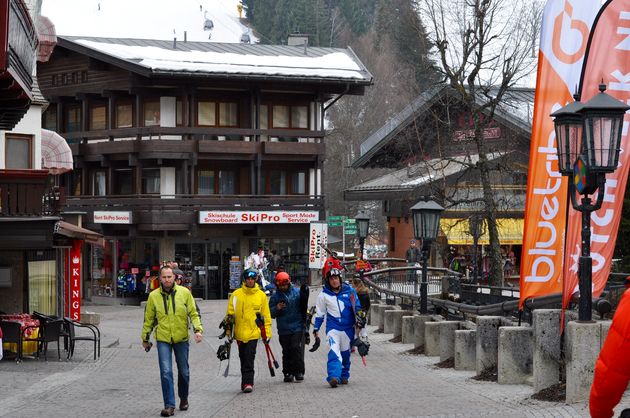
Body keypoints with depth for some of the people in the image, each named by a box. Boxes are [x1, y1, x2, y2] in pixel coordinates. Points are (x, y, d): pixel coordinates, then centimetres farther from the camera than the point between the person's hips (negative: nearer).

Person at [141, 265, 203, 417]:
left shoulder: (184, 292, -3)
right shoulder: (153, 296, -1)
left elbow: (194, 313, 1)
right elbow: (148, 319, 8)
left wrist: (198, 329, -13)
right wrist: (145, 338, 13)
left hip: (181, 338, 1)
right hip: (163, 339, -1)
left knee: (184, 371, 13)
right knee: (166, 372, -10)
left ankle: (184, 398, 36)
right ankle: (169, 405, -5)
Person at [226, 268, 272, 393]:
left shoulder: (261, 295, 5)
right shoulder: (236, 294, 3)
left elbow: (266, 316, 8)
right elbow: (230, 313, 7)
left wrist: (267, 332, 4)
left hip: (253, 332, -2)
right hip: (240, 332, 2)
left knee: (249, 359, -12)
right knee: (243, 359, 10)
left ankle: (247, 382, -12)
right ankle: (247, 382, 21)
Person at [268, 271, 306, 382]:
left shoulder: (297, 293, 3)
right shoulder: (275, 297, 7)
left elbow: (303, 308, 10)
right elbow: (271, 314, 5)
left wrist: (306, 322, 6)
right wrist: (277, 308, -14)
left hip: (297, 328, -2)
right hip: (283, 330, 2)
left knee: (296, 348, -9)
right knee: (286, 352, 5)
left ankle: (299, 372, -2)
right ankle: (288, 373, 11)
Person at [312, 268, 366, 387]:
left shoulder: (350, 291, 2)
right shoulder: (324, 295, 2)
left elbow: (357, 307, 11)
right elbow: (320, 313, 11)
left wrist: (359, 319, 1)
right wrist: (316, 328, 11)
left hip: (348, 328, 2)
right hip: (333, 327, -2)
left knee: (345, 353, 11)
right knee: (334, 352, -19)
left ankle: (344, 376, 27)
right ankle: (333, 377, -29)